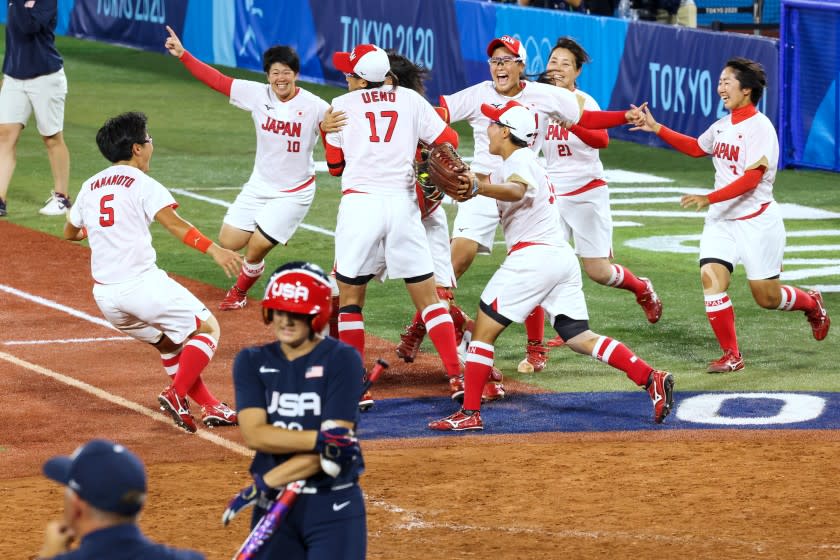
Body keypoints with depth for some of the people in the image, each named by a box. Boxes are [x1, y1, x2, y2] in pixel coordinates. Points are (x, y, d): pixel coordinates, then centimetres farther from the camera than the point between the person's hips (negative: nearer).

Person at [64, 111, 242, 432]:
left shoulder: (90, 187, 16)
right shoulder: (142, 184, -3)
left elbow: (70, 232, 31)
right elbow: (173, 223, -20)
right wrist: (213, 249, -30)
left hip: (105, 296, 7)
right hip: (142, 283, -7)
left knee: (168, 343, 23)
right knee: (207, 329, 6)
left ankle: (210, 407, 16)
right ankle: (176, 395, -12)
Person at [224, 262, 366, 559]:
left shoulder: (343, 359, -6)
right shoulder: (252, 362, 5)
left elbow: (336, 448, -13)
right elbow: (254, 434, -9)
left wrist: (265, 484, -17)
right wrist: (320, 439, -22)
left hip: (334, 504, -3)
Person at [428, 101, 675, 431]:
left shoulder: (519, 160, -7)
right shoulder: (519, 161, 25)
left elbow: (516, 190, -30)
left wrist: (480, 186, -47)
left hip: (533, 255, -10)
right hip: (563, 258, 10)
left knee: (484, 328, -4)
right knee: (580, 338, 5)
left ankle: (469, 413, -7)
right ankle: (651, 378, -10)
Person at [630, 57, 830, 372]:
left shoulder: (759, 127, -16)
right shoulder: (723, 125, 8)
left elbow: (751, 179, -25)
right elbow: (696, 147, 29)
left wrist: (709, 198, -34)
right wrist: (656, 128, 21)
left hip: (756, 221, -6)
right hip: (721, 220, 6)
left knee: (766, 297, 0)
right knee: (711, 276, -14)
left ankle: (812, 304, 33)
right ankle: (731, 355, -6)